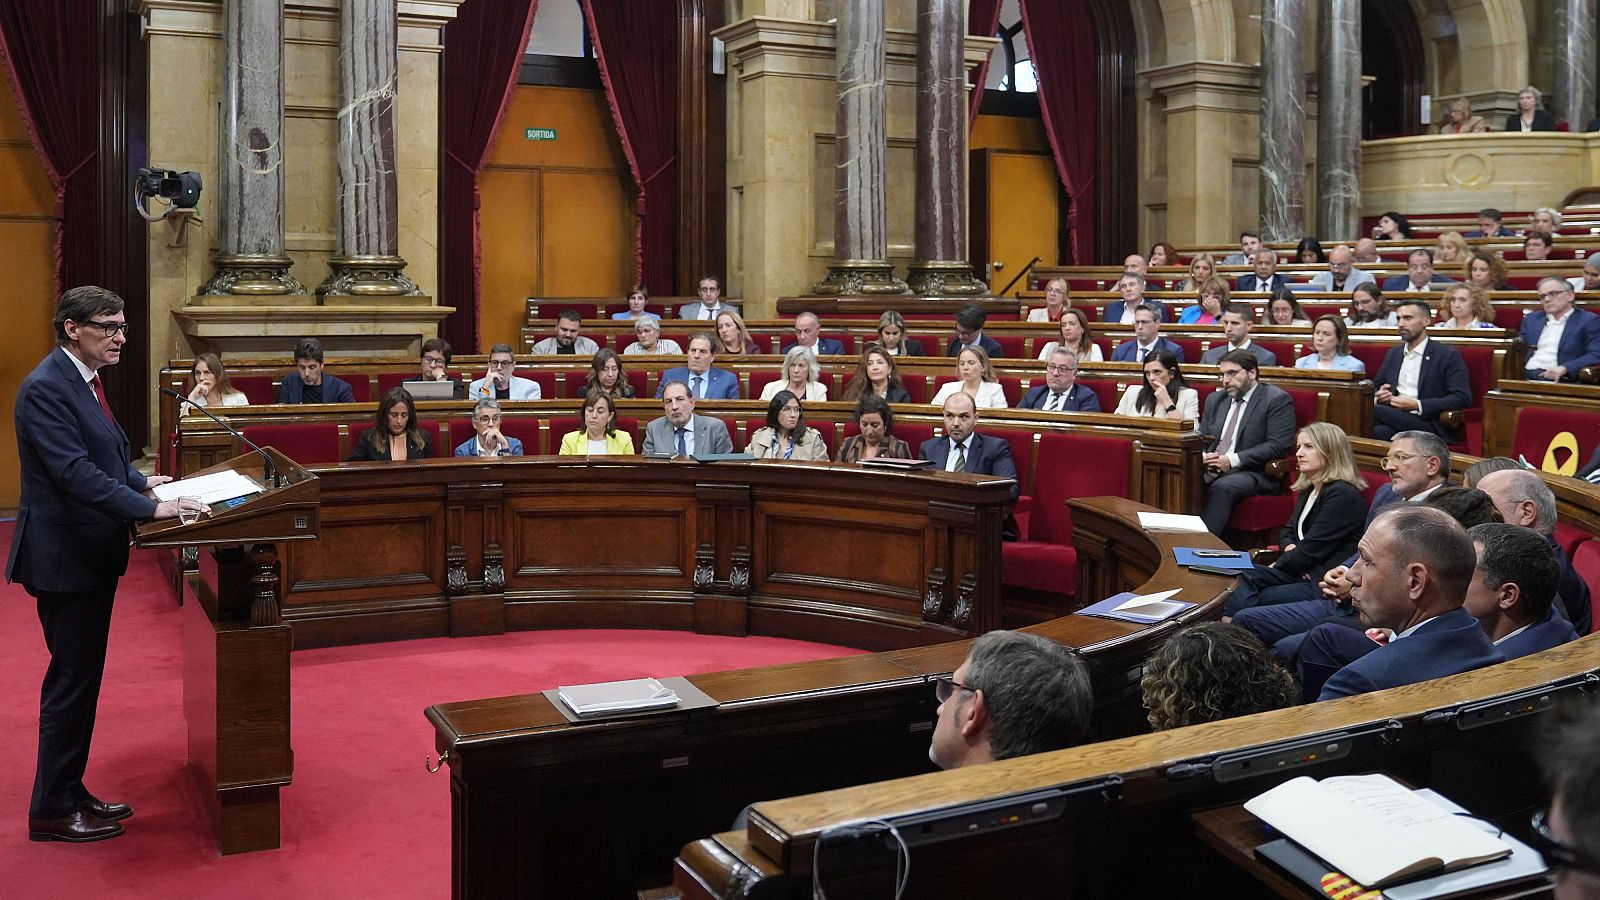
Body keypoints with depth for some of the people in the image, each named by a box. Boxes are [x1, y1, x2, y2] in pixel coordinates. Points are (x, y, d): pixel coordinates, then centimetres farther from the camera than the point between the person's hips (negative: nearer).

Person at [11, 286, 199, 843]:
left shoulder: (83, 380, 11)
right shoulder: (46, 388, -20)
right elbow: (75, 473, -28)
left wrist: (140, 480, 13)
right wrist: (153, 508, -31)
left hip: (91, 552, 10)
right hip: (65, 557, -10)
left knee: (81, 679, 16)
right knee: (71, 681, 0)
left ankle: (69, 793, 28)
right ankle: (51, 812, 12)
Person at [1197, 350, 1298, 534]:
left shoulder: (1277, 400, -1)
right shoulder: (1215, 399, 21)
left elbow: (1277, 446, -11)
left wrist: (1233, 460, -17)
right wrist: (1203, 456, -4)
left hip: (1253, 473, -6)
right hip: (1210, 470, 6)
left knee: (1221, 487, -36)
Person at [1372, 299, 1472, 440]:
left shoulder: (1449, 355, 3)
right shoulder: (1392, 354, 22)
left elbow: (1462, 398, -6)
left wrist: (1417, 405, -13)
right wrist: (1378, 396, 3)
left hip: (1428, 425, -4)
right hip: (1394, 418, 4)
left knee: (1374, 411, -32)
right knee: (1379, 431, -36)